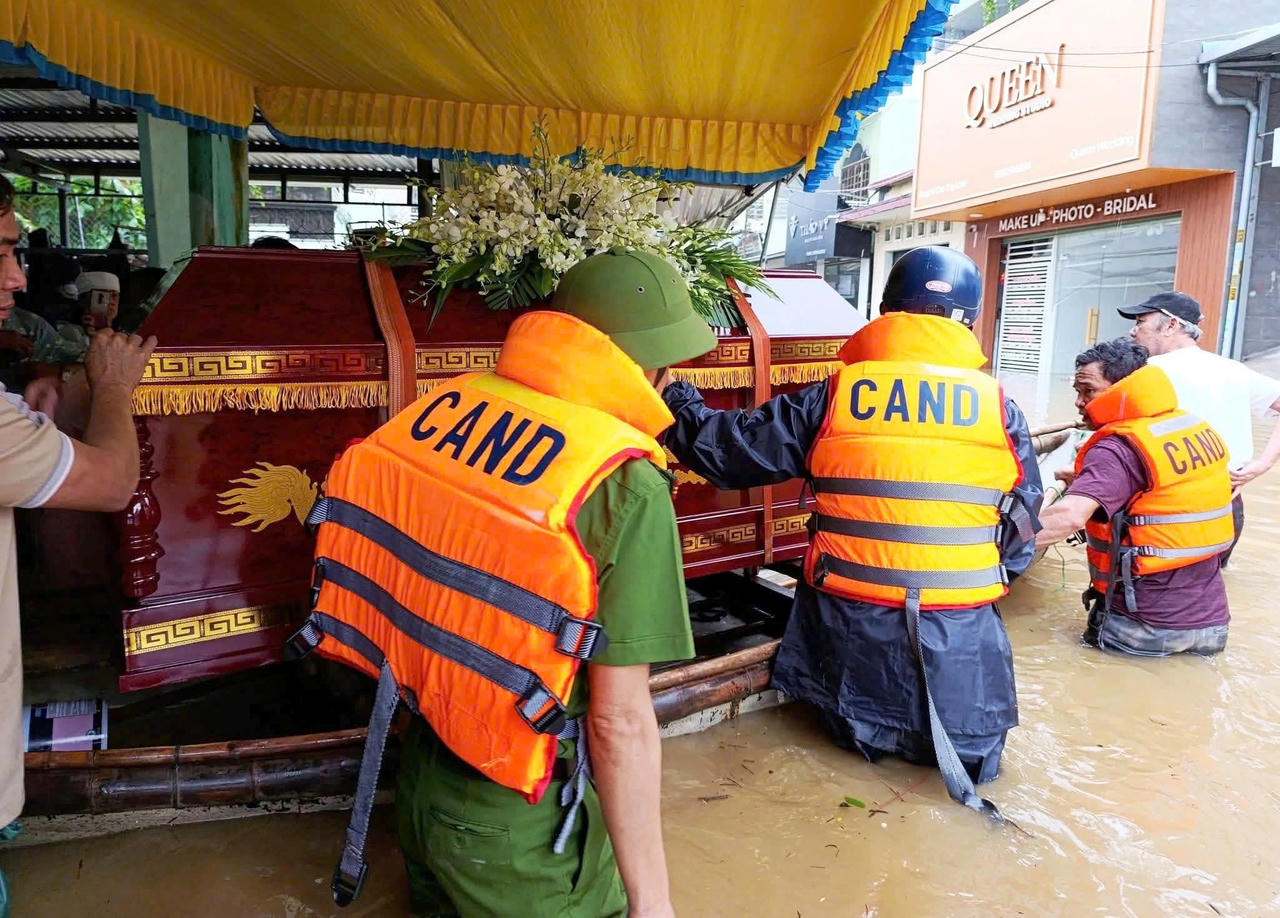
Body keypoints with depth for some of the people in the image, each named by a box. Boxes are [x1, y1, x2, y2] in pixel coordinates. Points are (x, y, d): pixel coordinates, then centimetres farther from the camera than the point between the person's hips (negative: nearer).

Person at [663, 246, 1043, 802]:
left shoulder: (833, 397, -4)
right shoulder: (999, 406, 0)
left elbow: (730, 449, 1)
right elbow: (1024, 525, 7)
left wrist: (676, 401, 19)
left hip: (851, 616, 1)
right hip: (960, 625, 0)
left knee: (857, 733, 25)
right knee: (973, 754, 20)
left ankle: (871, 729, 5)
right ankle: (954, 733, 0)